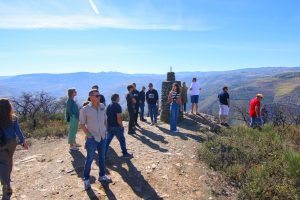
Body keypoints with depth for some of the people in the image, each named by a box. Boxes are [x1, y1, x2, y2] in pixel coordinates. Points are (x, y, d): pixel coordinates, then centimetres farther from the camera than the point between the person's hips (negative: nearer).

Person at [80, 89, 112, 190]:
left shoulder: (102, 106, 0)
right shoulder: (85, 109, -13)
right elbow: (82, 124, -7)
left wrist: (106, 131, 5)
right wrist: (88, 135, -12)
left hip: (103, 137, 5)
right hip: (92, 138, -5)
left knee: (102, 157, 17)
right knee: (89, 159, 7)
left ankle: (102, 175, 35)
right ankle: (86, 179, 25)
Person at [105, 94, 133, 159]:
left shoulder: (108, 106, 10)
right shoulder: (117, 106, -14)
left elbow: (106, 117, 13)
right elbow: (119, 118, -20)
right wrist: (121, 126, -9)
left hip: (109, 127, 7)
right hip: (116, 127, -7)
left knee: (107, 141, 12)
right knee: (122, 140, 7)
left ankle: (104, 154, 15)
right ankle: (125, 153, 17)